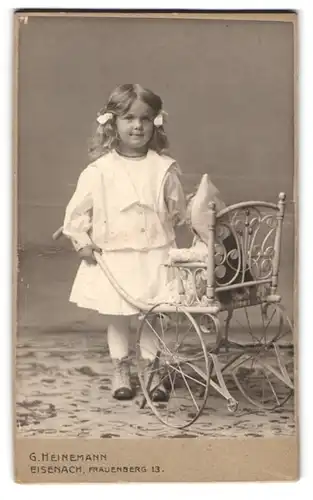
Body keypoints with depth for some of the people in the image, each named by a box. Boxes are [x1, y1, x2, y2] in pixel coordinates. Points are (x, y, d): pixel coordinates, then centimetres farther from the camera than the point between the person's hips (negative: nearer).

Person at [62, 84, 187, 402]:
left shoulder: (164, 167, -3)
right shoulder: (99, 170, -6)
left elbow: (177, 210, 7)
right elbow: (78, 209, 0)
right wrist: (82, 241, -5)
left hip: (155, 256, 0)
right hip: (114, 258, 0)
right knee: (117, 318, 12)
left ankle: (153, 372, 25)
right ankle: (120, 372, 30)